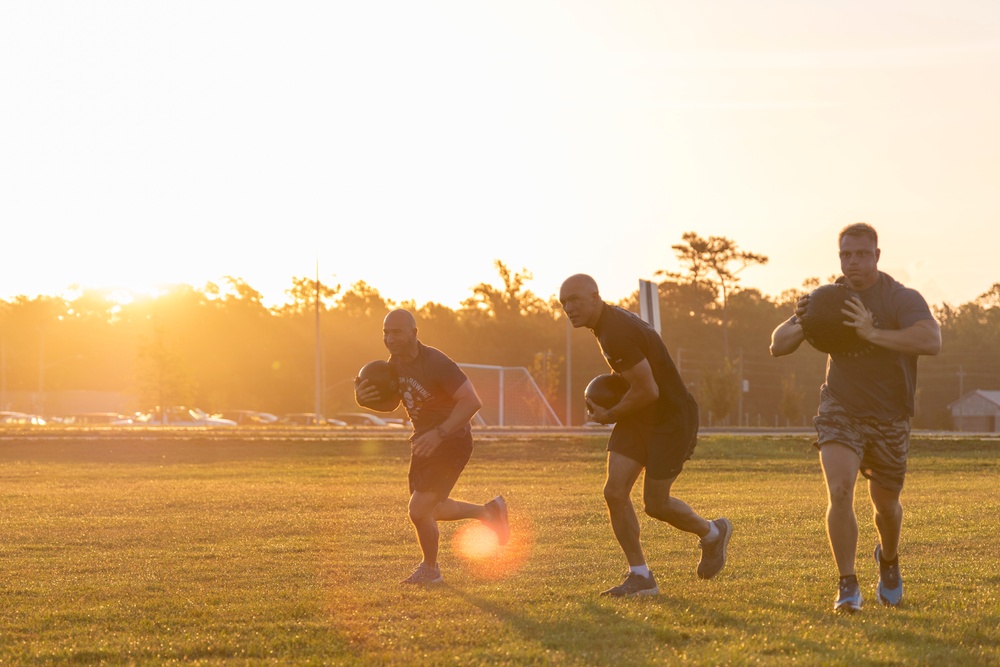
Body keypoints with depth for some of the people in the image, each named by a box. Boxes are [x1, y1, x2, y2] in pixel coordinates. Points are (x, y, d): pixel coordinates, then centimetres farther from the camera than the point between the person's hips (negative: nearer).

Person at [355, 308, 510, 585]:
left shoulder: (435, 363, -26)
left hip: (451, 441, -9)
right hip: (424, 440, 9)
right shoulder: (395, 362, 0)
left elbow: (472, 401, -29)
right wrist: (362, 397, -11)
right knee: (429, 510, 20)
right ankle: (489, 512, 42)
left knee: (419, 510, -13)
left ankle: (430, 570, 14)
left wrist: (439, 434, -37)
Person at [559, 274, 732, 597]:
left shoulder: (616, 334, -27)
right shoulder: (609, 322, 5)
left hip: (671, 420, -9)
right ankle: (640, 576, 5)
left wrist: (610, 415, -12)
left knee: (655, 504, 1)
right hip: (639, 419, 9)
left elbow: (648, 391, -26)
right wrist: (608, 407, 7)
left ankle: (713, 533, 30)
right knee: (615, 492, -3)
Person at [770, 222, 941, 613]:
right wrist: (799, 324, -22)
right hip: (839, 411, 1)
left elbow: (931, 340, -34)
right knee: (839, 490, -21)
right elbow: (777, 346, 1)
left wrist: (873, 334, -43)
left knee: (886, 504, 13)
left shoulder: (901, 299, -15)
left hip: (888, 417, -1)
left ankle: (888, 560, 46)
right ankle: (847, 586, -14)